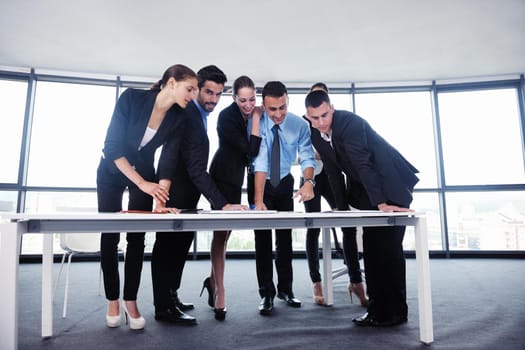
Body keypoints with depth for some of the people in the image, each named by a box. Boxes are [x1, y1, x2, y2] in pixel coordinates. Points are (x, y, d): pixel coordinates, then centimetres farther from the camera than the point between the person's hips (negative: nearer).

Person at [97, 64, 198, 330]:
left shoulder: (178, 118, -14)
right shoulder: (131, 98, -25)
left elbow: (168, 160, -15)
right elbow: (112, 146, -26)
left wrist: (161, 199, -26)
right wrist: (142, 183, -32)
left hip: (144, 173, 2)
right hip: (111, 172, -2)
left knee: (137, 238, -2)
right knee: (109, 236, 0)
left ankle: (130, 301, 9)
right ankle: (112, 300, 14)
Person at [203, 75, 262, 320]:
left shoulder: (249, 114, 3)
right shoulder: (227, 117, -19)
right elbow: (251, 150, -23)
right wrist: (256, 118, -20)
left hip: (236, 177, 8)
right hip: (223, 177, -8)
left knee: (225, 231, 15)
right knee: (221, 232, -6)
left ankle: (213, 280, 31)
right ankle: (219, 292, 3)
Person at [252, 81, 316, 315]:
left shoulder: (299, 125, -16)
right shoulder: (257, 124, -23)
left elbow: (307, 157, -19)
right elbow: (260, 162, -30)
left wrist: (308, 181, -41)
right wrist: (258, 201, -37)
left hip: (285, 182, 2)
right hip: (261, 182, -2)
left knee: (285, 236, 9)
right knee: (263, 237, -4)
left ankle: (285, 289, 23)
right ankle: (266, 294, 8)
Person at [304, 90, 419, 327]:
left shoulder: (350, 122, -23)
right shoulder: (316, 135, -1)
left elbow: (363, 164, -32)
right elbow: (333, 172, 4)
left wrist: (381, 203, -36)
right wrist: (342, 207, 3)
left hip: (391, 183, -7)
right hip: (365, 188, 8)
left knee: (387, 246, -8)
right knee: (371, 246, 8)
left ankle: (394, 311, 5)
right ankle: (378, 308, 17)